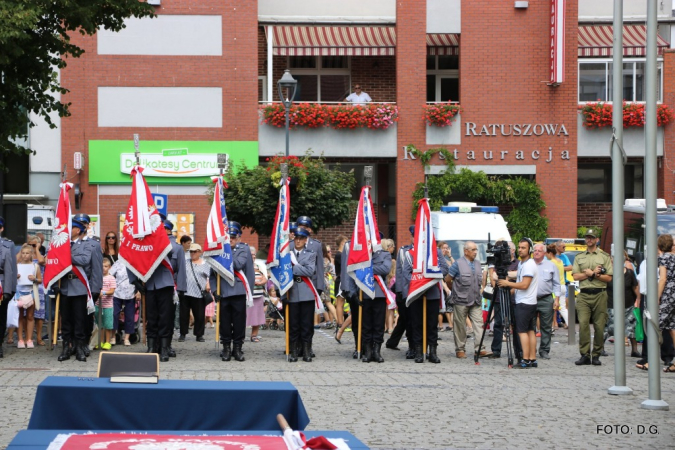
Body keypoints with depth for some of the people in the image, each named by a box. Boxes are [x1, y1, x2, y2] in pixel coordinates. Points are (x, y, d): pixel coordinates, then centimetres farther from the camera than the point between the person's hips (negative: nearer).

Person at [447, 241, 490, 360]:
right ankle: (460, 350, 9)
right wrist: (455, 291, 7)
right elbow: (448, 280, -1)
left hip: (476, 301, 5)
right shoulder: (458, 264, -6)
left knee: (478, 323, -4)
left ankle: (479, 349, -5)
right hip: (461, 301, -5)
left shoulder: (477, 263, 12)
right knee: (460, 326, 1)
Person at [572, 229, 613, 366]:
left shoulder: (605, 257, 9)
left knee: (599, 326, -1)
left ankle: (596, 355, 6)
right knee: (583, 324, -11)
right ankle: (585, 355, -8)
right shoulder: (579, 257, 16)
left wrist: (593, 274, -8)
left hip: (600, 294, -1)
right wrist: (591, 273, -6)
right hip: (584, 295, 1)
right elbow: (576, 276, 6)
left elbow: (608, 278, 2)